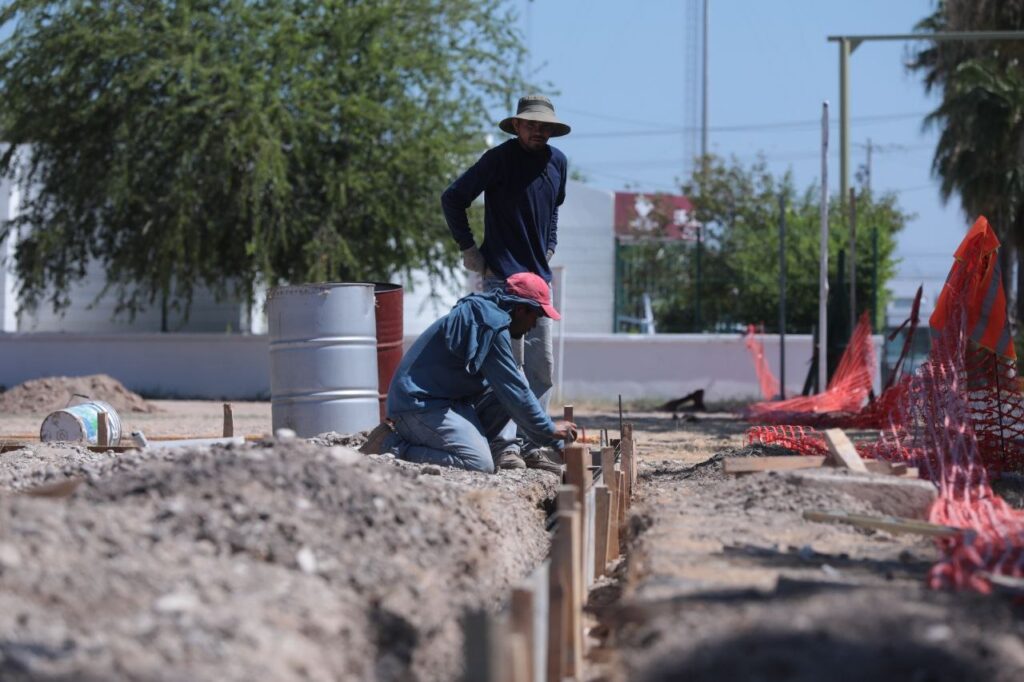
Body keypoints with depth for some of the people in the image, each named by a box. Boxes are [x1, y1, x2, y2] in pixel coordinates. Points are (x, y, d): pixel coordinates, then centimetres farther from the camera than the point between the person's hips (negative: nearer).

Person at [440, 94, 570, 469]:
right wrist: (468, 249, -7)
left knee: (542, 367, 7)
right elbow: (453, 198, -6)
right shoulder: (500, 158, -10)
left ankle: (531, 447, 13)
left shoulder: (557, 162, 9)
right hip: (502, 275, -7)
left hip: (539, 275, 7)